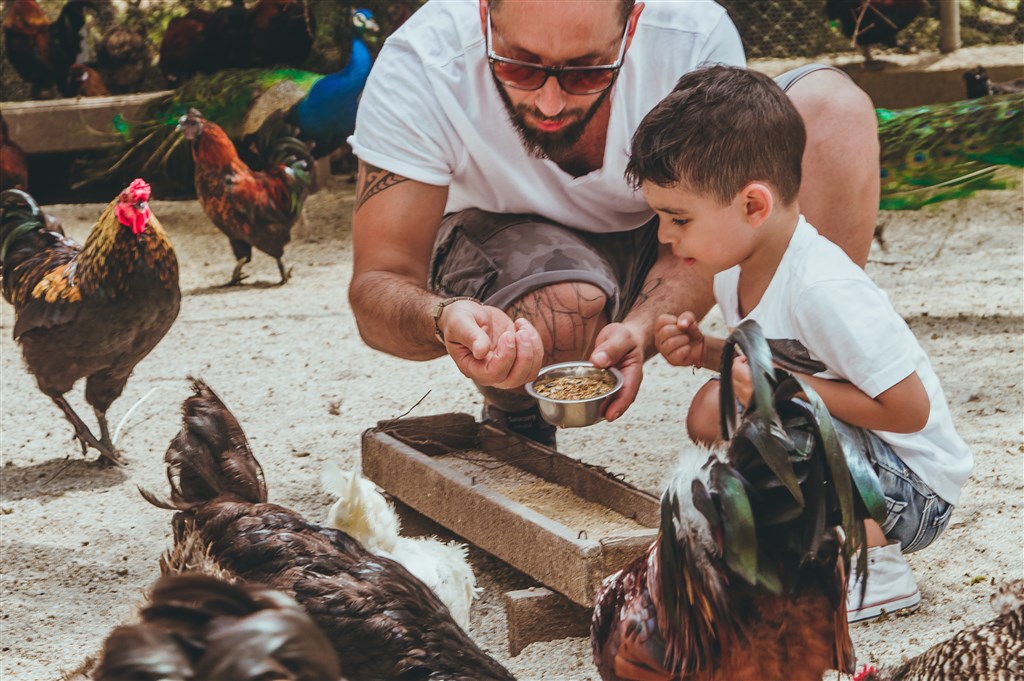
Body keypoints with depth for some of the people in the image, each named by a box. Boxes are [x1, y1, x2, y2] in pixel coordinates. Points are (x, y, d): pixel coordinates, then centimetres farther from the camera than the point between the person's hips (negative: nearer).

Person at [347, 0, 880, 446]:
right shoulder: (418, 68, -32)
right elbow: (378, 284, -31)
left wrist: (641, 327, -44)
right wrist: (443, 319, -54)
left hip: (650, 236, 2)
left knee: (832, 107, -22)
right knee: (566, 306, -39)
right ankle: (511, 423, -3)